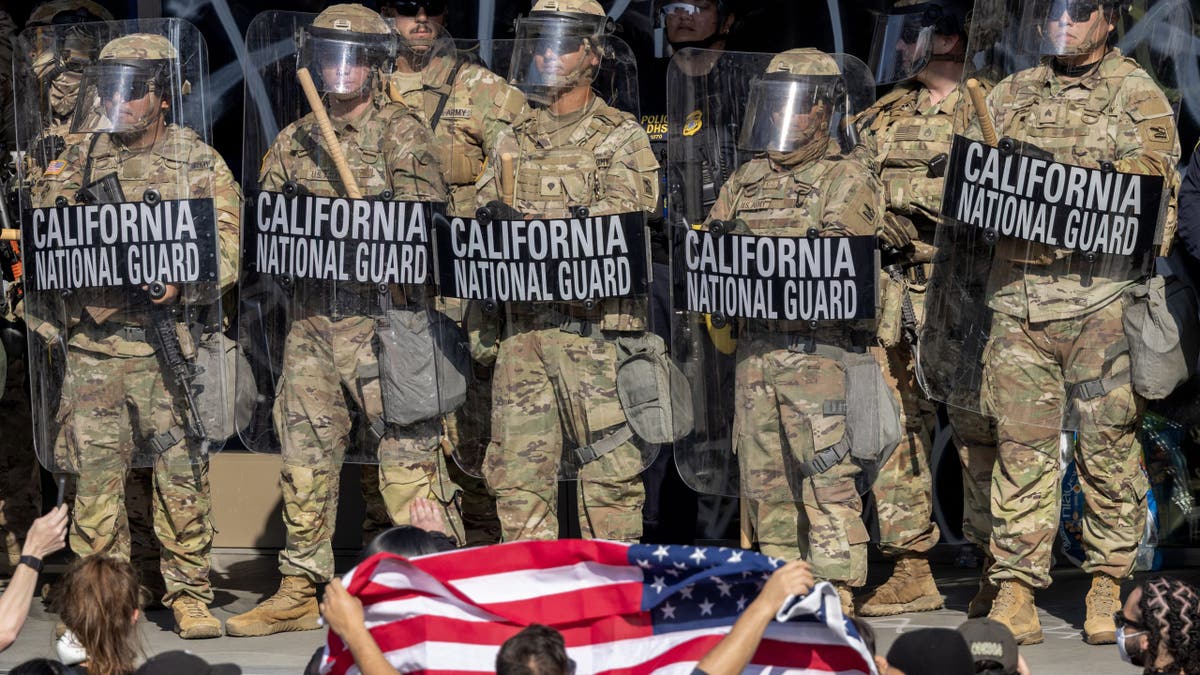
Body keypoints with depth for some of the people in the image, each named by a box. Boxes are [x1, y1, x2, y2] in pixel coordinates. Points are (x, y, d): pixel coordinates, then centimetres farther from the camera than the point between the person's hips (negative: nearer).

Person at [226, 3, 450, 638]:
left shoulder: (401, 133, -1)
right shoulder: (293, 141, 15)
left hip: (381, 311, -6)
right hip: (310, 316, 6)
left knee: (405, 447, -9)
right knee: (305, 449, 9)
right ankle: (299, 591, 18)